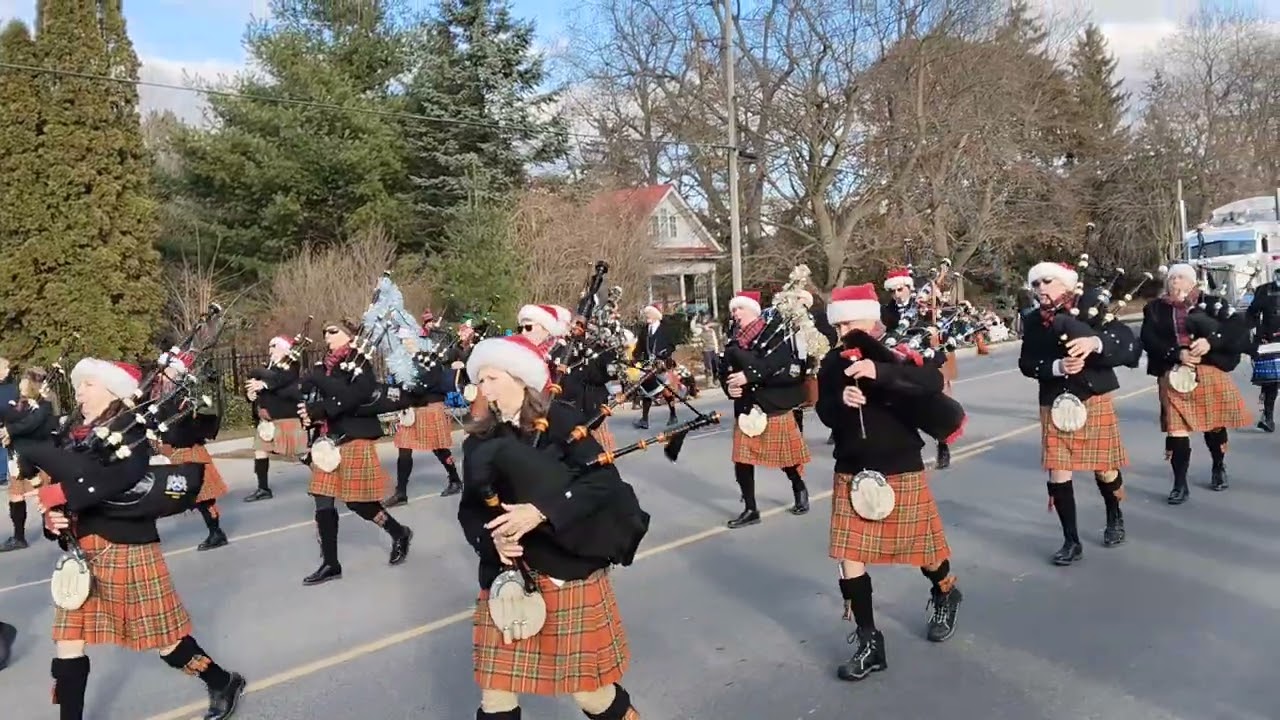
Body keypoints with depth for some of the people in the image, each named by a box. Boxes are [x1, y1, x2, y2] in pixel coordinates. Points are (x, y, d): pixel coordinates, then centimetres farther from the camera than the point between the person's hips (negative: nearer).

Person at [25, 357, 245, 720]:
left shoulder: (131, 432, -9)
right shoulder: (77, 437, 11)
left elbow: (121, 480, -26)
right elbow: (62, 490, 10)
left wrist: (63, 493, -25)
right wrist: (52, 515, -11)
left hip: (126, 550, -7)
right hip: (83, 554, 7)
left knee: (163, 636, 4)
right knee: (67, 643, 7)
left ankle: (223, 683, 24)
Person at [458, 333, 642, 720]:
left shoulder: (560, 420, -8)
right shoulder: (479, 441, 4)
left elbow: (606, 480, -16)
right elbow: (469, 510, 7)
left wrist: (541, 511, -26)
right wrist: (492, 538, -15)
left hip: (569, 570, -3)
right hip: (507, 576, 4)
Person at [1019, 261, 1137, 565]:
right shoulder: (1033, 321, 3)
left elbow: (1129, 343, -13)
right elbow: (1027, 364, -1)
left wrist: (1096, 342, -31)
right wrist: (1057, 366, -19)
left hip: (1095, 401, -1)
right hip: (1055, 405, 2)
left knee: (1104, 468, 11)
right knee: (1058, 474, -3)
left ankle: (1115, 518, 41)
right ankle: (1071, 541, 9)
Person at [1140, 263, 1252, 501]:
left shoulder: (1211, 303, 6)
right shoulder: (1155, 309, 7)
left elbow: (1238, 326, -5)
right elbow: (1149, 340, -5)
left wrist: (1211, 341, -22)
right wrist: (1177, 353, -19)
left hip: (1210, 373, 1)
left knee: (1214, 423, 12)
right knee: (1176, 429, -7)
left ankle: (1219, 469, 38)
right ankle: (1180, 484, 1)